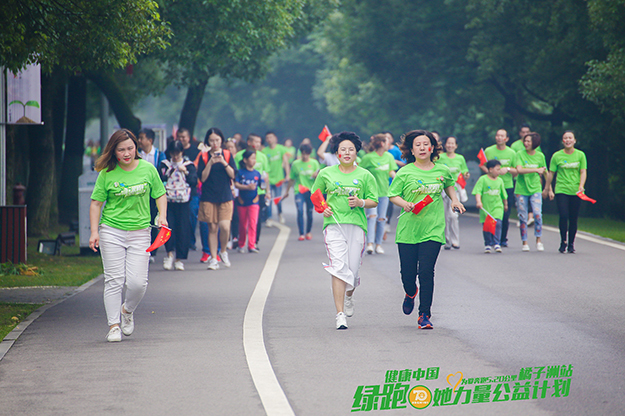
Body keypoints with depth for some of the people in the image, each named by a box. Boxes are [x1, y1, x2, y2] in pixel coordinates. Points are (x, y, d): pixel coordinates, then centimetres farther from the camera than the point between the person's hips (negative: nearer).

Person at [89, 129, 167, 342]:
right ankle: (113, 325, 5)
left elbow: (160, 195, 12)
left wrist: (162, 216, -5)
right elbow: (96, 203, 2)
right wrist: (94, 231, -7)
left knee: (138, 282, -6)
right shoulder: (107, 174, -2)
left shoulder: (148, 169, 2)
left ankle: (127, 310, 24)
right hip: (111, 231, -1)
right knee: (114, 280, -4)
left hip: (139, 232, 1)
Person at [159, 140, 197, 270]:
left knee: (182, 229, -1)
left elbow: (194, 182, 0)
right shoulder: (164, 164, 11)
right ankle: (169, 254, 3)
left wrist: (186, 172, -13)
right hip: (168, 201, 1)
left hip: (183, 202, -1)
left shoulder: (189, 165, 8)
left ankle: (179, 259, 6)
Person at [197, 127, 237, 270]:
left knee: (225, 226, -14)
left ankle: (223, 251, 12)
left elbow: (233, 175, -1)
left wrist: (224, 163, -15)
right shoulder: (204, 157, 5)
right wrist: (210, 163, -14)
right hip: (208, 197, 0)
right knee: (212, 228, -1)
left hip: (225, 196, 0)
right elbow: (202, 178, -3)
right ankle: (213, 258, 7)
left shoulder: (227, 154, 6)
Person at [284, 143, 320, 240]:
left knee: (309, 212, 5)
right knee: (300, 211, -15)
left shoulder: (314, 163, 5)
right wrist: (287, 191, 19)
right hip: (299, 191, 0)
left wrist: (316, 175, -16)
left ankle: (309, 232, 25)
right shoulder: (295, 164, 5)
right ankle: (301, 233, -11)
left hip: (311, 191, 0)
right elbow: (291, 179, 15)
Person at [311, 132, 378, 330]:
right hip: (334, 224, -1)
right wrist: (322, 208, -1)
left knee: (353, 270, 2)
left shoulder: (365, 176, 7)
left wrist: (361, 203, -11)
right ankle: (340, 314, -14)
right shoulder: (326, 174, 8)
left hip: (357, 225, 1)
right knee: (338, 268, -14)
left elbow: (374, 201, 9)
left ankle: (349, 296, 39)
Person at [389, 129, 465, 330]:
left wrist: (454, 200, 12)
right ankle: (411, 293, 41)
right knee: (407, 273, 4)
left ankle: (424, 315, 1)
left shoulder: (442, 170, 7)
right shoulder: (405, 172, -2)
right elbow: (393, 195, 2)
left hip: (433, 230, 0)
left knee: (426, 272, -9)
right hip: (408, 229, 0)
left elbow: (449, 185, 28)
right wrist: (405, 204, -17)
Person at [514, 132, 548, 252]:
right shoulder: (520, 154, -3)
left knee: (537, 214, -14)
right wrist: (536, 170, -18)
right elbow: (519, 169, -18)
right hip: (521, 189, -1)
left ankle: (538, 240, -1)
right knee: (523, 217, 2)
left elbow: (545, 172, 17)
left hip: (535, 189, 1)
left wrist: (548, 186, 21)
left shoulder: (540, 156, 4)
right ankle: (524, 242, 12)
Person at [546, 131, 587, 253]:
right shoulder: (557, 156, 2)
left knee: (573, 219, 3)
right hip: (561, 190, -1)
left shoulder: (580, 155, 5)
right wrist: (549, 189, 6)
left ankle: (571, 243, 15)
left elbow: (583, 172, 3)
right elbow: (551, 173, 7)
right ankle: (563, 242, -3)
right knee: (563, 216, -14)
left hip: (576, 192, 1)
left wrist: (581, 185, -13)